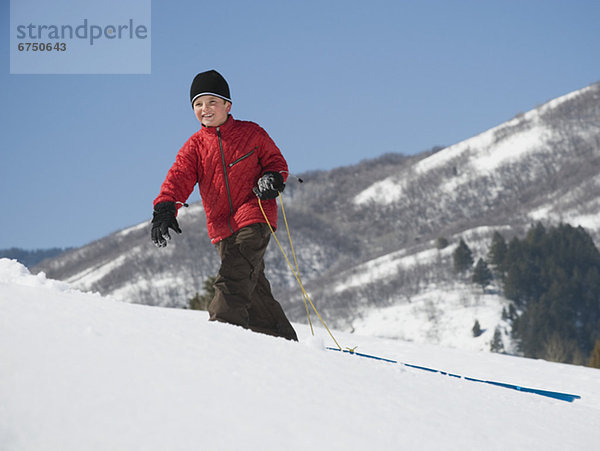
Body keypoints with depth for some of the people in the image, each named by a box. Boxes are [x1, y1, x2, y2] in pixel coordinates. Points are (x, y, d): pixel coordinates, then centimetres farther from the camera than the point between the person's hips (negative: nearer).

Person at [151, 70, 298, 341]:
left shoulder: (251, 133, 5)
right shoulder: (195, 146, 11)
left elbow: (275, 161, 12)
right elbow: (179, 178, -1)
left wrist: (273, 178, -12)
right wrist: (165, 209, -18)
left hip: (254, 219, -4)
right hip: (221, 226, 4)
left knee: (233, 280, -22)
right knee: (253, 288, 5)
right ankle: (283, 341, 15)